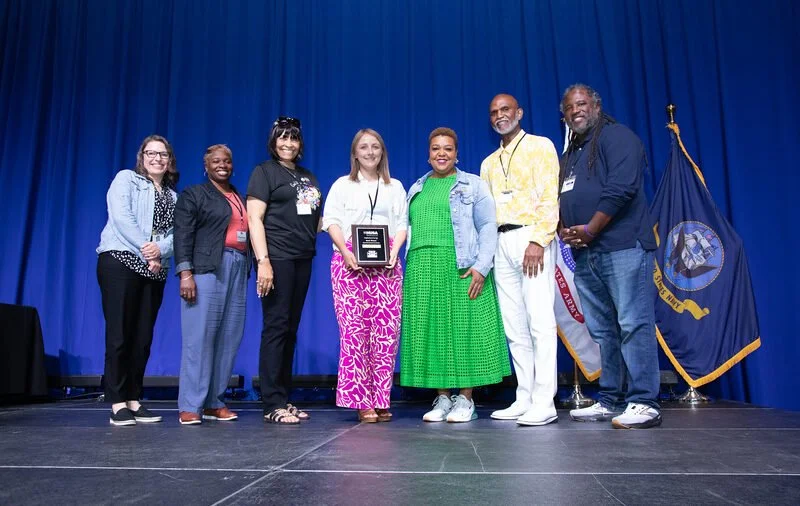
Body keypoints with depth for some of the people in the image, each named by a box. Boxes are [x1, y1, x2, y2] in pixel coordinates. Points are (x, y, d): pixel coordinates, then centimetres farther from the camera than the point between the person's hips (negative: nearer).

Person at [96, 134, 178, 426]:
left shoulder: (173, 196, 19)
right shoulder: (126, 178, 7)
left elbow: (176, 234, 5)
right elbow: (120, 216, -9)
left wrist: (160, 249, -16)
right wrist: (145, 250, -14)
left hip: (154, 269, 5)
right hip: (120, 262, -5)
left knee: (143, 336, 4)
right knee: (119, 334, -7)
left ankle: (133, 400, 11)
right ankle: (118, 404, -2)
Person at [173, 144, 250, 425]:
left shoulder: (240, 199, 22)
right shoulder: (193, 194, 6)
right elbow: (183, 236, -4)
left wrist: (252, 268, 8)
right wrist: (185, 272, -15)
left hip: (238, 269, 5)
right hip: (207, 269, -5)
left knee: (229, 337, 2)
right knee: (200, 336, -7)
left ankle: (214, 402, 9)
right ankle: (189, 405, -1)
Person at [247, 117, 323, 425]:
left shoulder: (308, 177, 20)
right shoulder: (264, 172, 1)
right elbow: (254, 218, -8)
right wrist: (263, 261, -17)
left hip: (303, 259, 6)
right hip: (277, 258, -6)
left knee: (291, 329, 8)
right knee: (276, 326, -6)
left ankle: (283, 399, 16)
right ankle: (272, 405, 0)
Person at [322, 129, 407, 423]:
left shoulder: (396, 187, 21)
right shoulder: (342, 185, 15)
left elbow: (403, 224, 13)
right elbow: (331, 222, 4)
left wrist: (394, 252, -6)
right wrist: (346, 253, -12)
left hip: (386, 264, 2)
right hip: (350, 262, -1)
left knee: (386, 331, -6)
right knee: (354, 330, -9)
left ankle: (380, 401, 0)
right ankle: (361, 401, -4)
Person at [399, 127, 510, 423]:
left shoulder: (473, 185, 9)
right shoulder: (417, 189, 20)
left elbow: (488, 227, 1)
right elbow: (408, 231, 18)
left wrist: (482, 266, -12)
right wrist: (405, 275, 10)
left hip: (460, 270, -4)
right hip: (422, 269, 4)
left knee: (463, 329, -4)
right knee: (429, 330, 2)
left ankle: (465, 399, 6)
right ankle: (442, 398, 12)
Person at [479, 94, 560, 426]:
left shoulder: (540, 146, 5)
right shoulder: (489, 163, 23)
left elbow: (550, 197, -7)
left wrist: (538, 240, -18)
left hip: (531, 237, -6)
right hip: (501, 243, 6)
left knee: (540, 321, -9)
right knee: (514, 327, 5)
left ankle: (544, 404, -8)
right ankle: (524, 399, 10)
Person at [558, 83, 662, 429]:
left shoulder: (616, 137, 0)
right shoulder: (569, 155, 25)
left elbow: (621, 187, -14)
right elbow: (561, 201, 23)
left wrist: (590, 229, -14)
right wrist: (563, 229, 2)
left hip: (622, 247, -8)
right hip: (585, 255, 8)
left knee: (633, 324, -7)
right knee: (602, 331, 9)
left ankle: (643, 403, -3)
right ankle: (609, 401, 16)